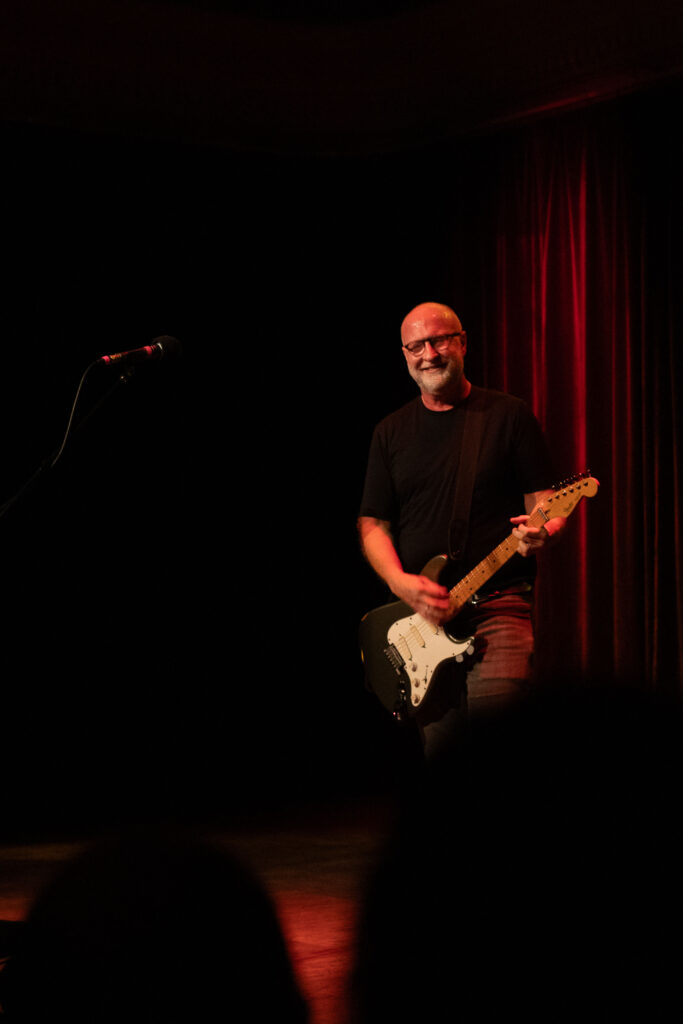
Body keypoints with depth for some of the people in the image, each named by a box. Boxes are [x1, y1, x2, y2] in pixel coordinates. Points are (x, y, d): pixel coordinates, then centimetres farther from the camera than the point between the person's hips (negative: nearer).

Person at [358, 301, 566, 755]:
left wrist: (543, 530, -20)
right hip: (417, 614, 3)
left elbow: (545, 500, 4)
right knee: (438, 750, 3)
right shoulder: (392, 431, 14)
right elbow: (372, 523, 11)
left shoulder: (509, 416, 5)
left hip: (498, 605, -3)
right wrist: (400, 582, -7)